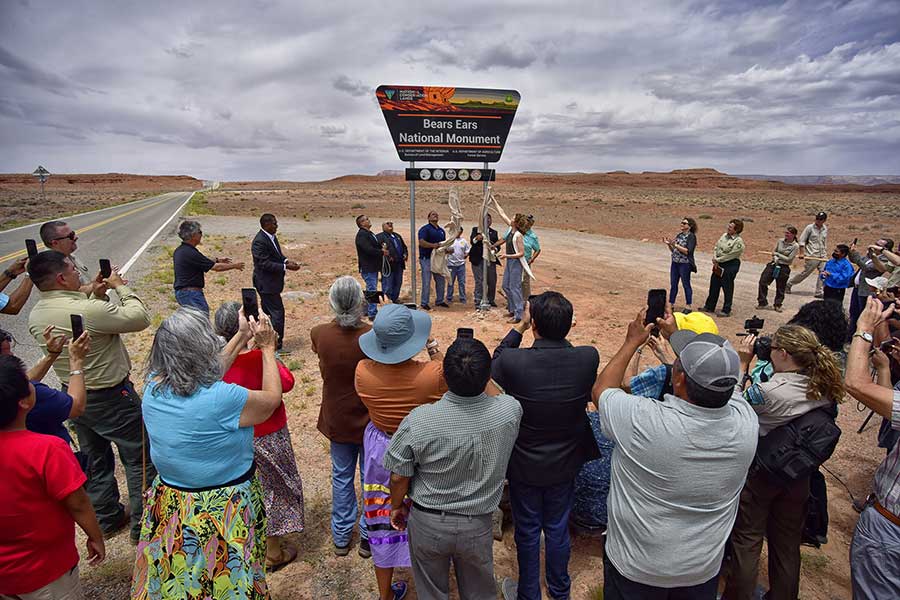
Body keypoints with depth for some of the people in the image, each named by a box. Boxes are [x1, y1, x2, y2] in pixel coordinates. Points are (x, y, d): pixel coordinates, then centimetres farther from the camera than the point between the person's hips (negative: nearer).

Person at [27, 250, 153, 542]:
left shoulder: (35, 316, -3)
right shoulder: (88, 310, -30)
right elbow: (140, 318, -21)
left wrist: (95, 294, 8)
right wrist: (120, 286, -10)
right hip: (112, 398, -8)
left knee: (95, 460, 23)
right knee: (140, 460, 7)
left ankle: (107, 518, 39)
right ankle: (143, 525, 17)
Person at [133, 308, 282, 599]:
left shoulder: (153, 386, -13)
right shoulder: (222, 399, -33)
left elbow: (205, 376, 5)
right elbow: (272, 398, -13)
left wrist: (243, 335, 9)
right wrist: (267, 347, -3)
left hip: (170, 506, 6)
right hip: (224, 513, -6)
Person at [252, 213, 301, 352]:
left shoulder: (271, 237, 7)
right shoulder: (259, 241, -22)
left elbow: (277, 255, 17)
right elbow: (265, 264, -25)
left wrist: (286, 260, -1)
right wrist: (286, 266, -25)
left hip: (271, 282, 10)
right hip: (266, 283, -10)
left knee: (267, 311, 19)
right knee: (277, 312, -6)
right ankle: (276, 345, 3)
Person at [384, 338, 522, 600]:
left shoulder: (418, 421, -29)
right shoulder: (510, 411, -25)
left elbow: (399, 477, -13)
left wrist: (396, 506, 6)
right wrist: (480, 372, 8)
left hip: (427, 523, -1)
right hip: (477, 526, 1)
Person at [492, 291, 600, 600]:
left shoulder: (512, 362, -32)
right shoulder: (589, 358, -25)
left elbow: (493, 366, -6)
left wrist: (519, 327, -6)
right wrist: (559, 332, 0)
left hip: (524, 465, -2)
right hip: (565, 463, 3)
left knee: (527, 533, 20)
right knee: (558, 529, 26)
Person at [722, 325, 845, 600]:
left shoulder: (767, 391, -30)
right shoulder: (826, 390, -10)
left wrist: (742, 363, -10)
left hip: (759, 474, -5)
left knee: (747, 541, 14)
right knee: (788, 545, 22)